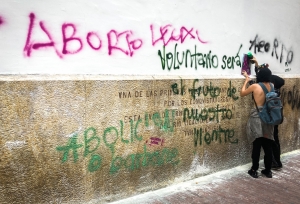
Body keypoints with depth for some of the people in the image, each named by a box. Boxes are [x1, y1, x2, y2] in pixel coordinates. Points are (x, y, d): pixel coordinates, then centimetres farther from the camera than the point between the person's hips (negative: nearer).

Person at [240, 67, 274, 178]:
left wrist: (246, 80, 14)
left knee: (257, 145, 2)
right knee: (268, 145, 11)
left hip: (257, 118, -4)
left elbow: (242, 93, 5)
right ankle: (268, 170, 20)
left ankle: (254, 170, 11)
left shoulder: (255, 86, -10)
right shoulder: (272, 86, 4)